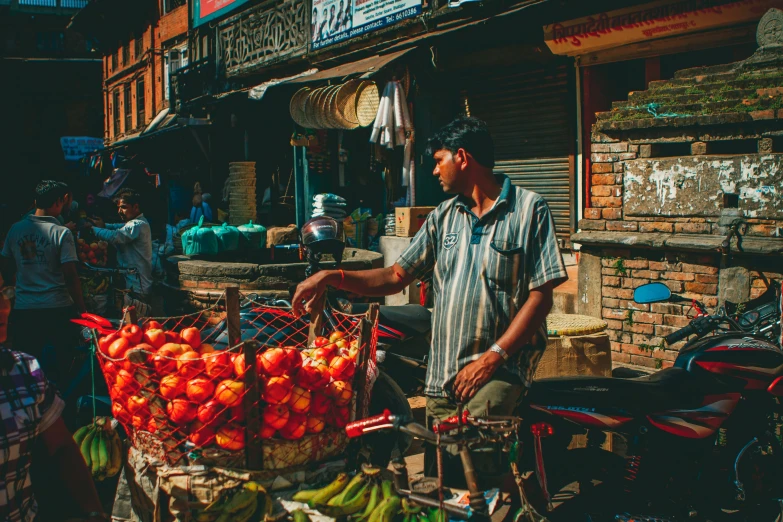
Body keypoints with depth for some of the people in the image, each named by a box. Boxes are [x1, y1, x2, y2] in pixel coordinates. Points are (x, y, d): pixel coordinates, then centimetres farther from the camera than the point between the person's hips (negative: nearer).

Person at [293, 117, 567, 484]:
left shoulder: (529, 210, 0)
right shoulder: (443, 217, 18)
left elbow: (541, 296, -6)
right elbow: (396, 277, 17)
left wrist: (494, 356, -16)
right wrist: (331, 278, 4)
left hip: (501, 367, -6)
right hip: (442, 372, 6)